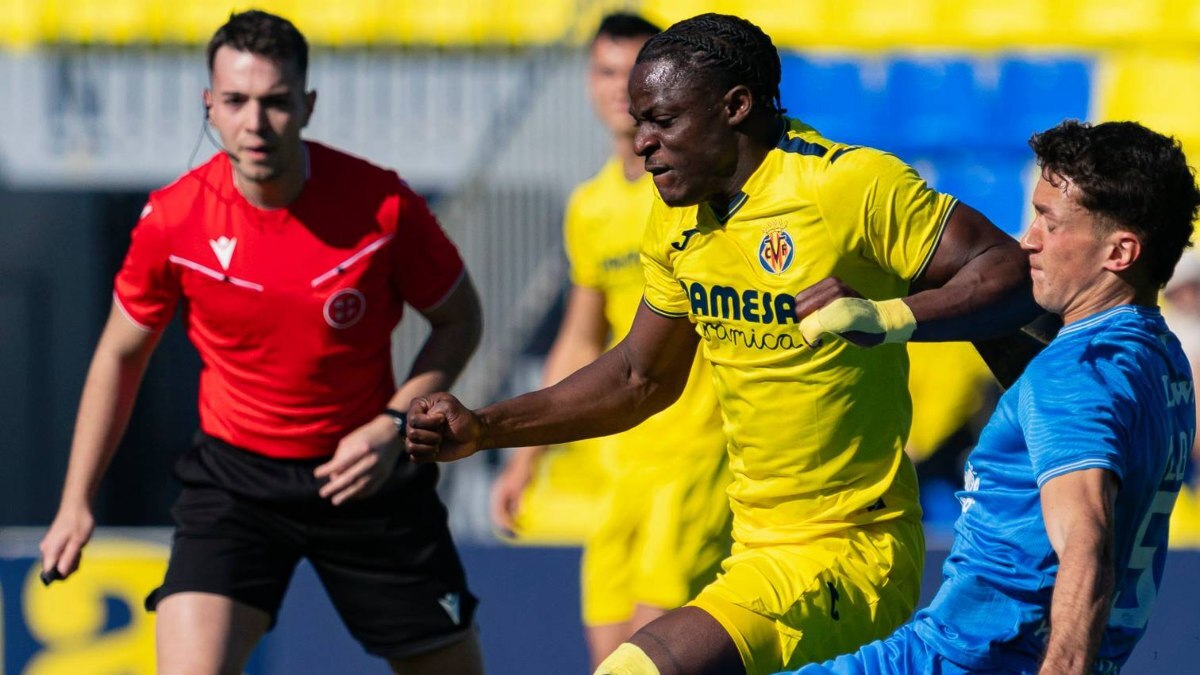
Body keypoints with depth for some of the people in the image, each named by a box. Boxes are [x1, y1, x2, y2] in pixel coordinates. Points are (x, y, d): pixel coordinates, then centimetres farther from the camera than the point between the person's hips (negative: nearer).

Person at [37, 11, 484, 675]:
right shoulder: (172, 220, -12)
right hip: (233, 473, -1)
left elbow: (459, 320, 0)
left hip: (364, 473, 1)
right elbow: (121, 354, 4)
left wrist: (393, 426, -15)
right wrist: (77, 501, 5)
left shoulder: (382, 204, -16)